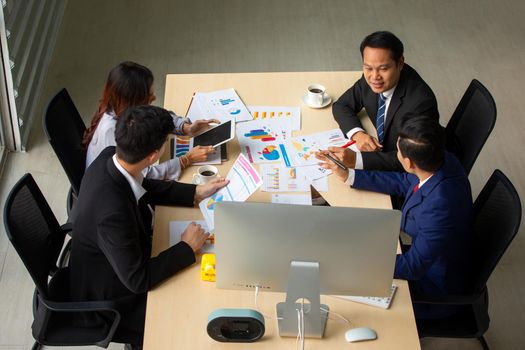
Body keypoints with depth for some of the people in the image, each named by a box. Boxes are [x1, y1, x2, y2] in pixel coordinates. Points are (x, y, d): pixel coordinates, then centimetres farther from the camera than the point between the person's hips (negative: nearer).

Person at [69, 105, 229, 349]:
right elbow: (138, 281, -29)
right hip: (105, 300, -7)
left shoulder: (110, 156, -17)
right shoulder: (112, 212, -41)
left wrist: (197, 193, 0)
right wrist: (188, 247, -20)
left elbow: (147, 188, 5)